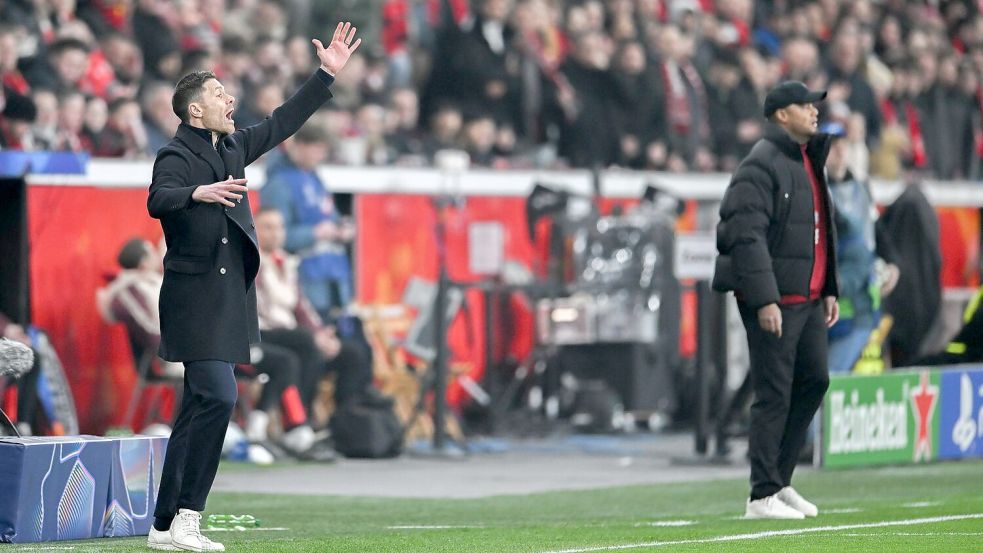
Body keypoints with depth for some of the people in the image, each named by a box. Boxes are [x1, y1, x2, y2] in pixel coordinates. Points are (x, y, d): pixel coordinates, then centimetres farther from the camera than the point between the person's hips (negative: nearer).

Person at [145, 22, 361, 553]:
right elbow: (157, 200, -27)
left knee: (200, 408, 7)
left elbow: (282, 123, 25)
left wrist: (327, 74, 25)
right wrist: (197, 193, -46)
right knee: (217, 397, -18)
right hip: (195, 298, -9)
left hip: (228, 300, 9)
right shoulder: (176, 156, -9)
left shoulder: (233, 147, 16)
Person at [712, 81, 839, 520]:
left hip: (809, 298, 9)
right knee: (774, 394, -7)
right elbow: (747, 235, -19)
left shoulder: (809, 161, 18)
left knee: (814, 380, 11)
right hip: (774, 298, -9)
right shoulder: (761, 165, -12)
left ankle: (779, 481, 22)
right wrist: (765, 299, -24)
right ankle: (762, 497, -1)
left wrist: (829, 289, 18)